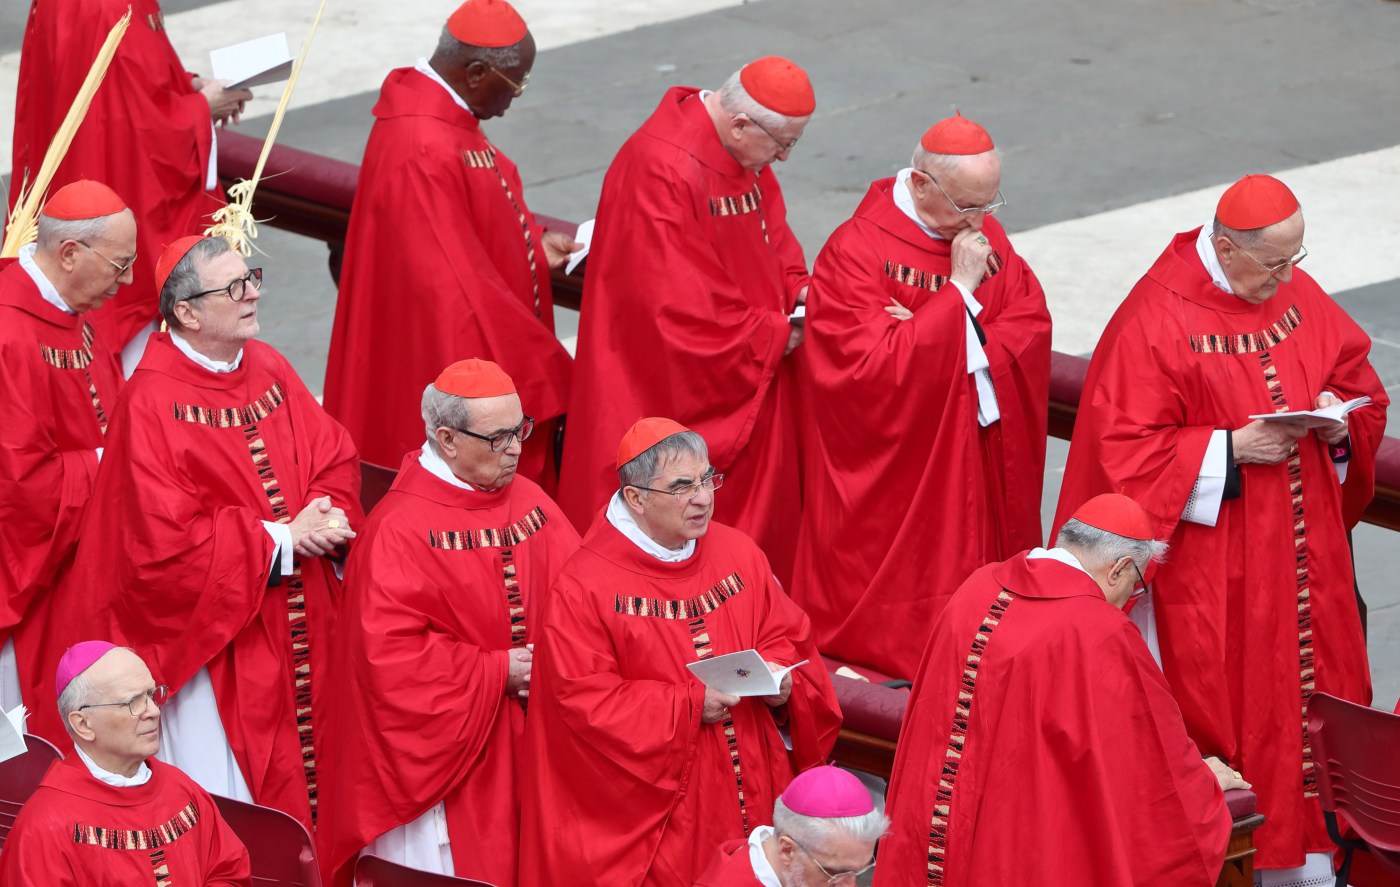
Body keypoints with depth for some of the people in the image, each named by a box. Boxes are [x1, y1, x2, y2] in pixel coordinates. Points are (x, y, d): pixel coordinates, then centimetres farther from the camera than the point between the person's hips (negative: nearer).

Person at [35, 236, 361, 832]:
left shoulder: (268, 369, 6)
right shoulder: (152, 404, -17)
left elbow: (335, 458, 8)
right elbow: (166, 541, -22)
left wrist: (325, 518, -14)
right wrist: (279, 540, -18)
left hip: (300, 623, 7)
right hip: (215, 633, -7)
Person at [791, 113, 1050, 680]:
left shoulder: (983, 234, 4)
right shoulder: (855, 251, -17)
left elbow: (1032, 326, -1)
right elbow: (873, 368, -25)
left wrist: (933, 335, -18)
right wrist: (960, 292, -24)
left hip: (972, 477, 6)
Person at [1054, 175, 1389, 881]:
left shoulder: (1297, 295, 5)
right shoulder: (1154, 323, -15)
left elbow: (1356, 382, 16)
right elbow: (1126, 450, -16)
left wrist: (1341, 422, -7)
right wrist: (1230, 448, -22)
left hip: (1301, 552, 6)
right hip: (1211, 571, -6)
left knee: (1314, 688, 8)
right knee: (1222, 706, 0)